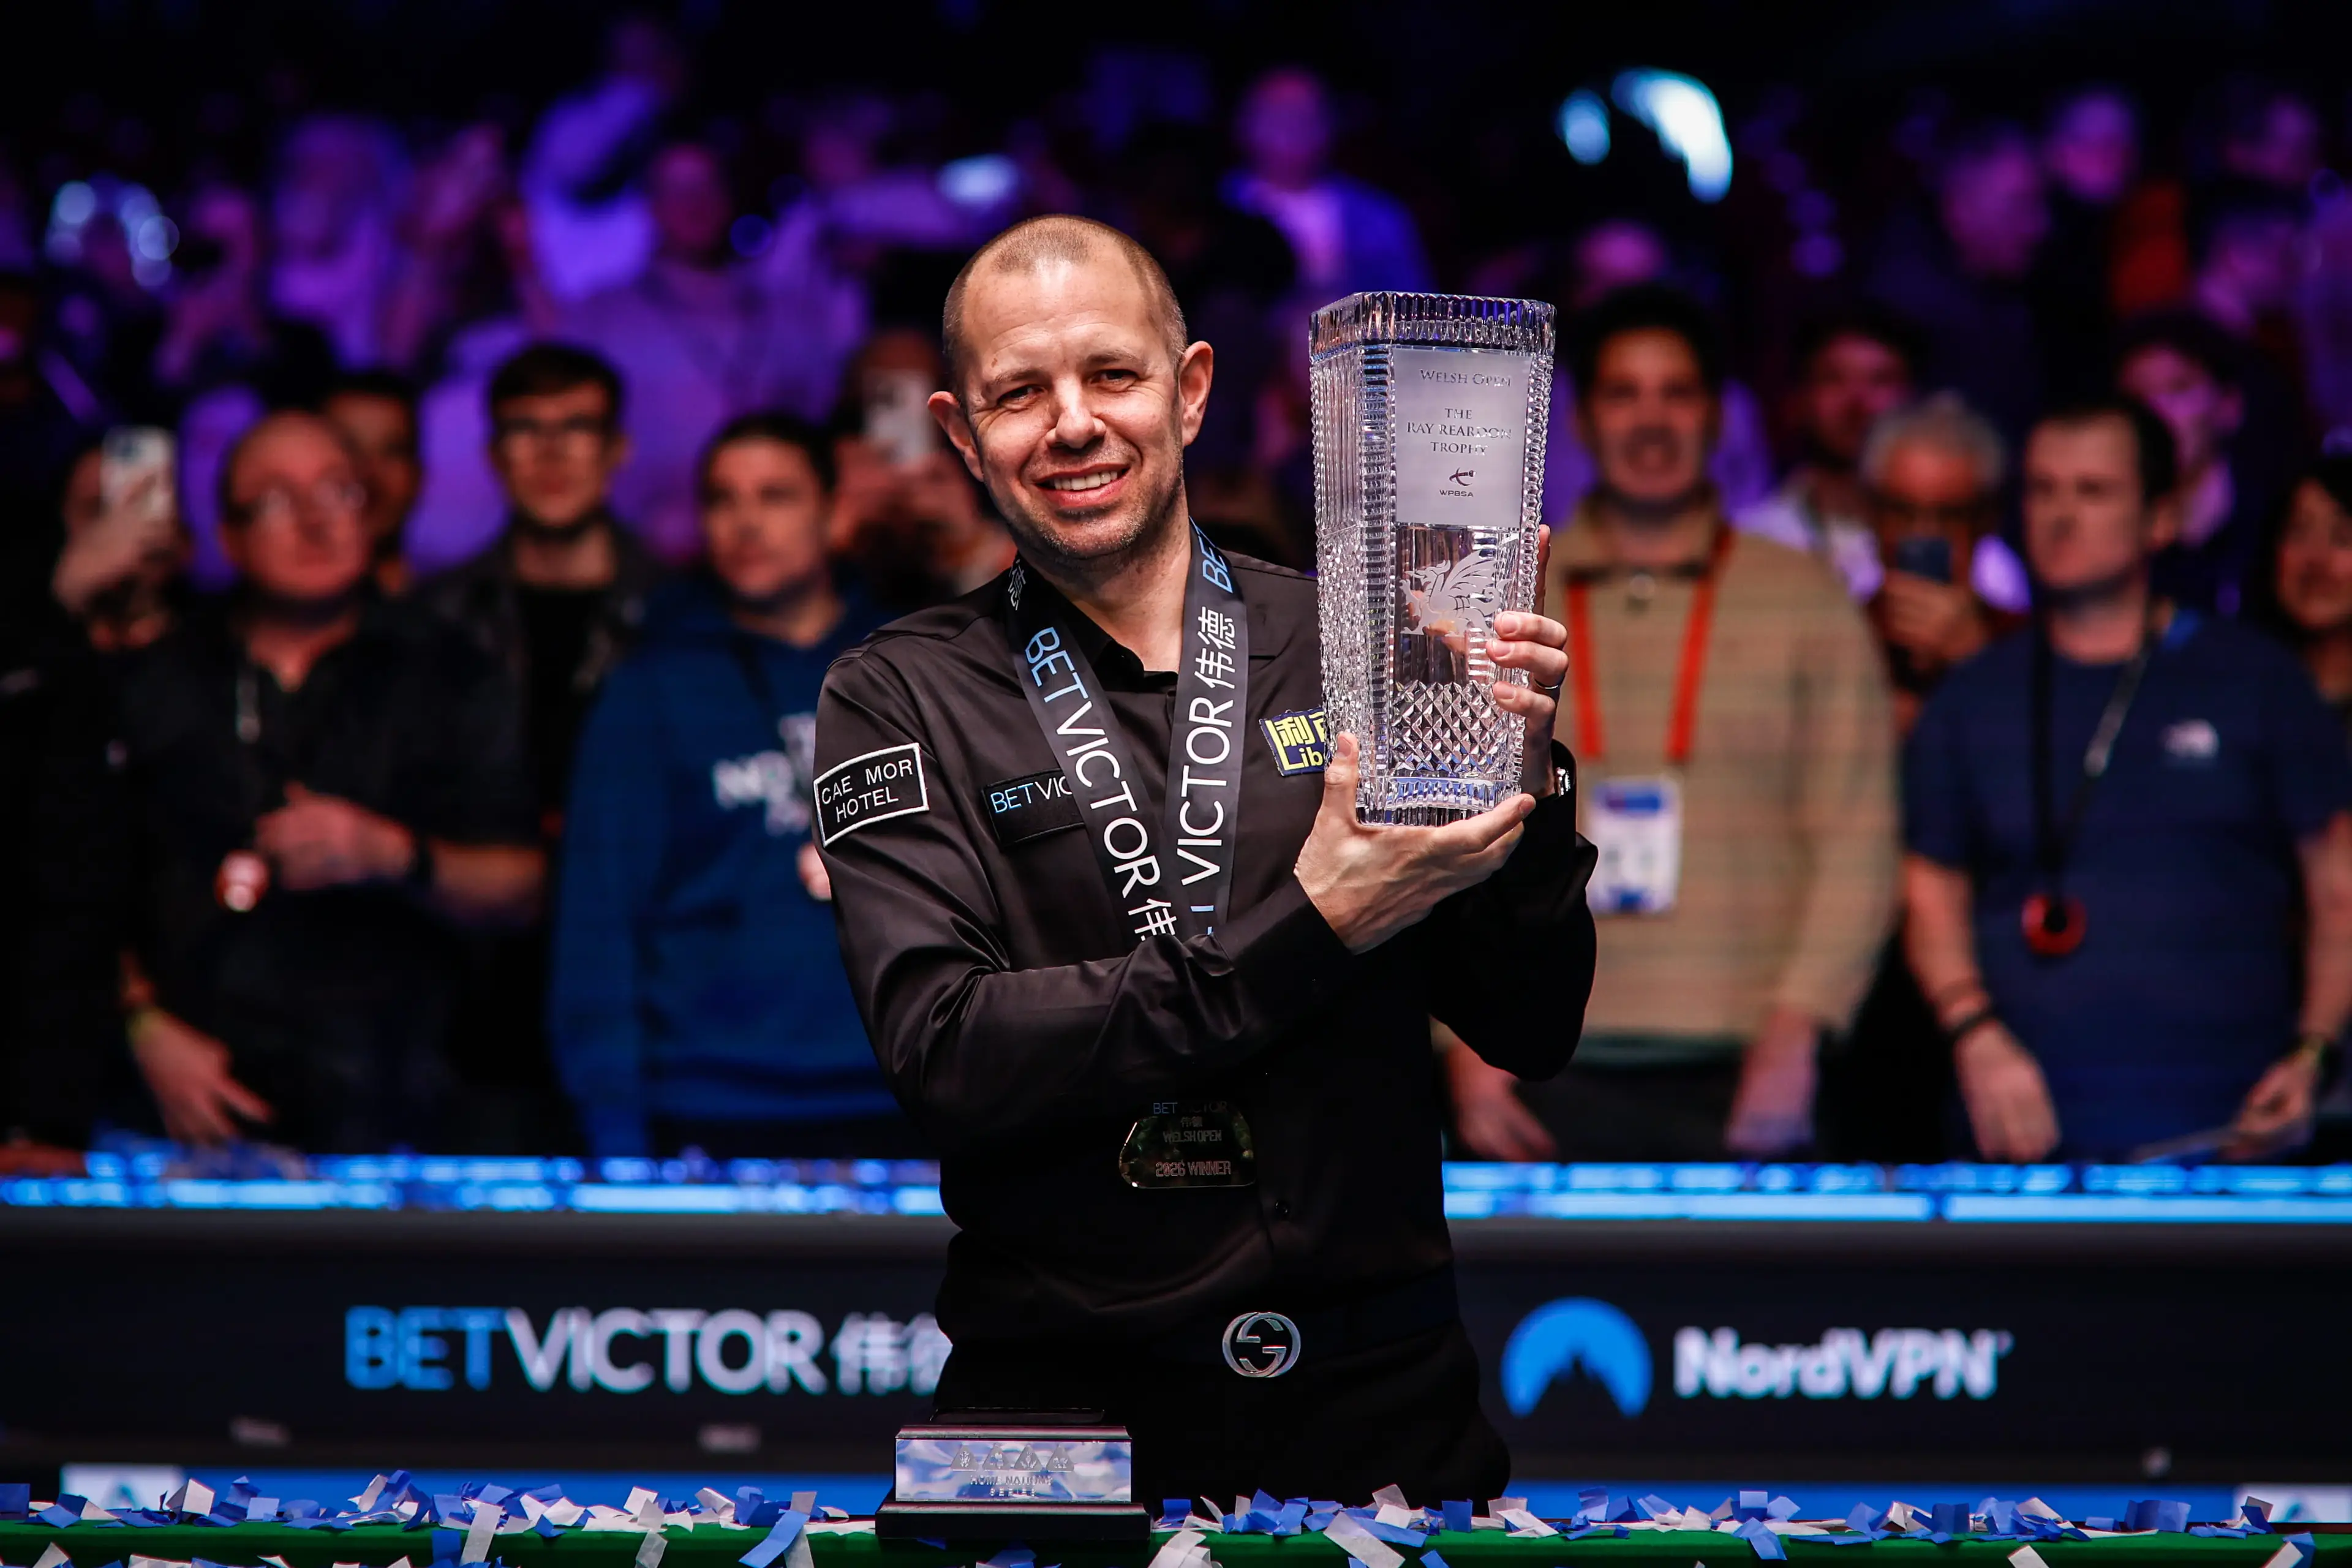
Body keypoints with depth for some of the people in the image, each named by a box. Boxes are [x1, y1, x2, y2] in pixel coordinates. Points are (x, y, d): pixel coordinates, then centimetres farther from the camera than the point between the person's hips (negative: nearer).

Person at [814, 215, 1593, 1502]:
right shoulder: (900, 703, 4)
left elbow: (1528, 1036, 8)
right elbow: (945, 1055, -11)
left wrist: (1519, 780, -9)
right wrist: (1307, 930, -15)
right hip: (1064, 1412, -1)